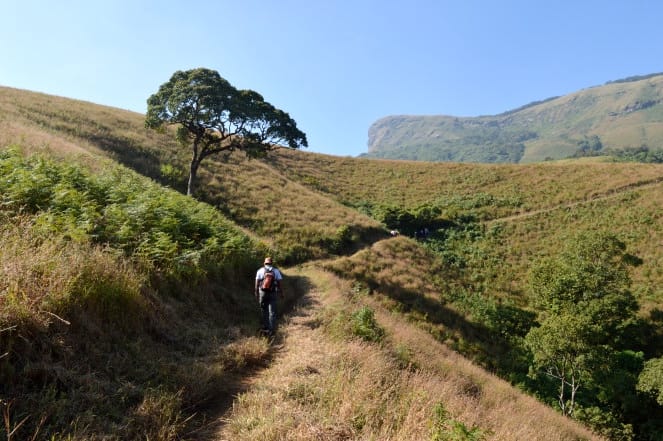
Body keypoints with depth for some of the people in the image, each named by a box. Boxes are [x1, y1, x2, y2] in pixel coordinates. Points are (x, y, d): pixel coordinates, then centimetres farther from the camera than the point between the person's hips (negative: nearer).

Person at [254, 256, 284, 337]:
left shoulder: (260, 271, 1)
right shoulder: (276, 271, 0)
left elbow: (257, 283, -2)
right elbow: (280, 283, -1)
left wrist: (256, 294, 5)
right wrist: (281, 293, 7)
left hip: (262, 293, 1)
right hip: (273, 294, -1)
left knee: (265, 311, 16)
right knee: (272, 312, 2)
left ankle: (265, 328, 21)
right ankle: (271, 330, -4)